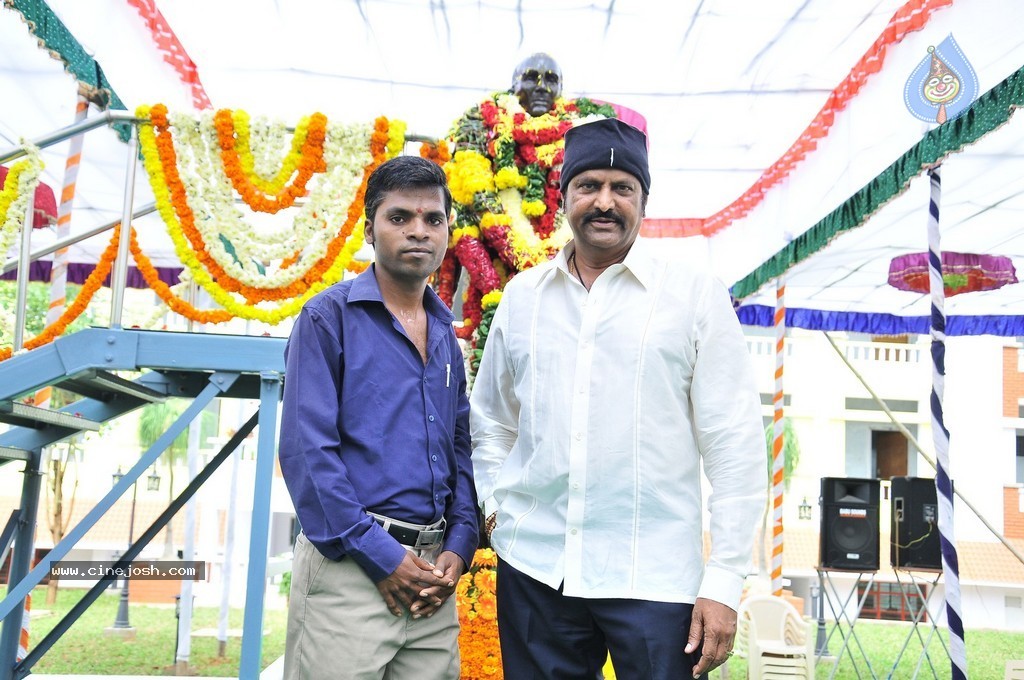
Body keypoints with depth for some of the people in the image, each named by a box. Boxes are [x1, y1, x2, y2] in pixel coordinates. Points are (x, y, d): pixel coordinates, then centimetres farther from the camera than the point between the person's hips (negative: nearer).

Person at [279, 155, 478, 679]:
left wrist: (459, 548, 1)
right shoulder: (330, 316, -5)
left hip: (432, 573, 6)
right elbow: (305, 448, -12)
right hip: (351, 564, -5)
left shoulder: (445, 333, 14)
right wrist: (381, 556, -14)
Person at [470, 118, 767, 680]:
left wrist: (725, 582, -8)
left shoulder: (695, 294, -2)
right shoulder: (522, 295, 9)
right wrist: (494, 503, 6)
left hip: (657, 578, -3)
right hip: (532, 567, 3)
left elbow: (736, 448, -4)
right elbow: (490, 420, 20)